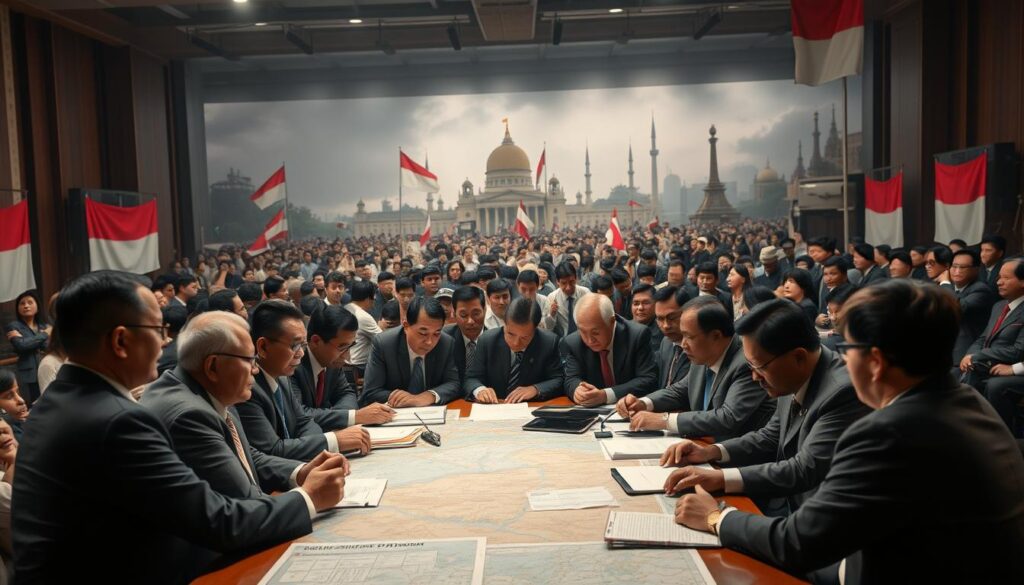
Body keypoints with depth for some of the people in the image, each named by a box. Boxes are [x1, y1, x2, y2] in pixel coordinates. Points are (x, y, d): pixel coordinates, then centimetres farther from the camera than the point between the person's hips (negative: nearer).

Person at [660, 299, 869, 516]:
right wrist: (711, 452, -2)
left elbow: (806, 470, -28)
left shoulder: (844, 392, -26)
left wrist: (720, 478, -30)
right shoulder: (794, 380, -1)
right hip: (785, 500, 7)